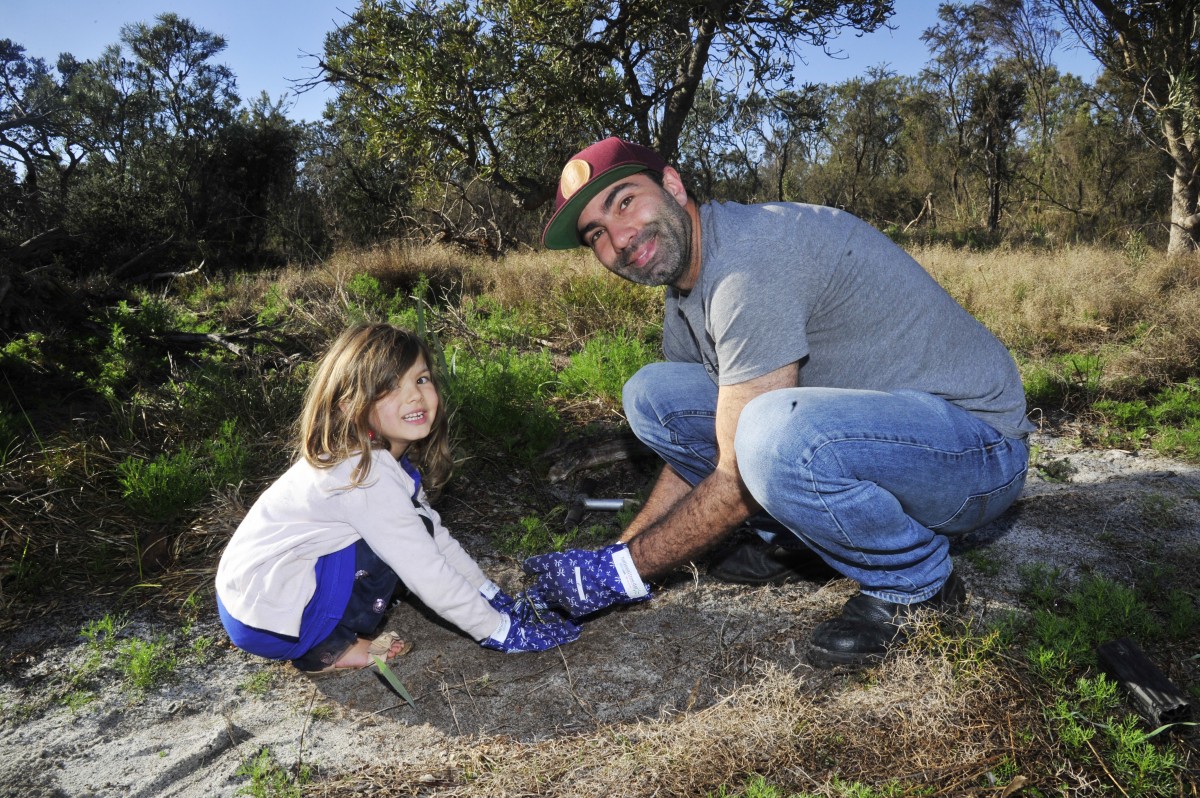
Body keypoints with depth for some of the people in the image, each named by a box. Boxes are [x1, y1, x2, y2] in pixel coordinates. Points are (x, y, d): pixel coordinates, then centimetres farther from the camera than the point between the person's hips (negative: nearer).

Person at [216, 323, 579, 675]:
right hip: (260, 618, -9)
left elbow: (436, 537, 8)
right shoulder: (367, 474, -26)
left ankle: (330, 638, 8)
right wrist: (500, 631, -15)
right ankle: (328, 649, -5)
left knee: (413, 538, 5)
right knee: (407, 539, -18)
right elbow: (428, 574, -23)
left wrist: (495, 597, 6)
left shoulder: (385, 456, 2)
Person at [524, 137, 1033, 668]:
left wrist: (623, 570, -13)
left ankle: (916, 583, -9)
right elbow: (688, 457, 10)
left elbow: (740, 480, -24)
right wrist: (611, 557, 3)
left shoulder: (753, 256, -25)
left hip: (977, 445, -8)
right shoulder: (684, 304, 5)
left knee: (776, 435, -39)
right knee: (651, 394, -1)